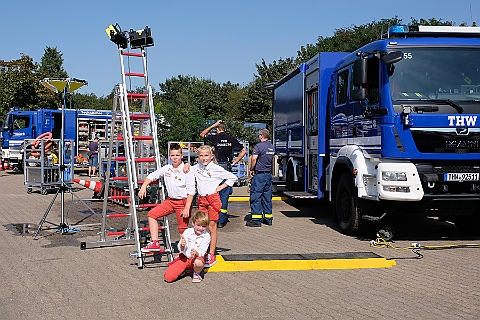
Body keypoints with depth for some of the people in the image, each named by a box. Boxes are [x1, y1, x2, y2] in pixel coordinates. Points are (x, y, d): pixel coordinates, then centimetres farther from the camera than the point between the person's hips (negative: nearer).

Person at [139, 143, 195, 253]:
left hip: (183, 201, -6)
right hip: (170, 200, 6)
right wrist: (143, 187, 3)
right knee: (152, 214, -5)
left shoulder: (187, 172, -14)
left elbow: (191, 192, -15)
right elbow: (152, 176, 17)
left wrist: (187, 208, -20)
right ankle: (155, 243, -3)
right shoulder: (166, 169, 4)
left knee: (183, 230, -2)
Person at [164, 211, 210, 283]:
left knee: (198, 262, -42)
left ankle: (196, 274, -4)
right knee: (168, 277, -15)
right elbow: (180, 249, -7)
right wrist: (182, 246, -31)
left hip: (196, 257, -1)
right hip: (184, 257, 1)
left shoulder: (206, 236, -8)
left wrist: (197, 253, -37)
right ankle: (183, 270, 17)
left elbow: (202, 252, -13)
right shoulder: (187, 232, -6)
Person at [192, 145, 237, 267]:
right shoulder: (196, 168, 7)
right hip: (201, 199, 5)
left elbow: (233, 178, 1)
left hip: (213, 198, -5)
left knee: (212, 227, -1)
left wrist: (220, 187, -3)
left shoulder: (216, 168, -5)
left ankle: (211, 255, 2)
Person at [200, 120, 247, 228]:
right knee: (224, 194, 4)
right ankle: (221, 220, 5)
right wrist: (234, 162, 9)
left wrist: (213, 125, 17)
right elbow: (243, 151, 7)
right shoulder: (232, 139, 5)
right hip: (227, 167, 2)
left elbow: (202, 134, 17)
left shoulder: (214, 138, -1)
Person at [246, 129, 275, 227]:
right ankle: (268, 218, 16)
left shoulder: (258, 146, -13)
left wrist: (251, 169, -5)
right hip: (268, 174, 8)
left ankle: (256, 219, -6)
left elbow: (254, 159, -19)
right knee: (267, 196, 12)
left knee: (256, 196, -4)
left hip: (259, 174, -8)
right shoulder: (271, 147, 13)